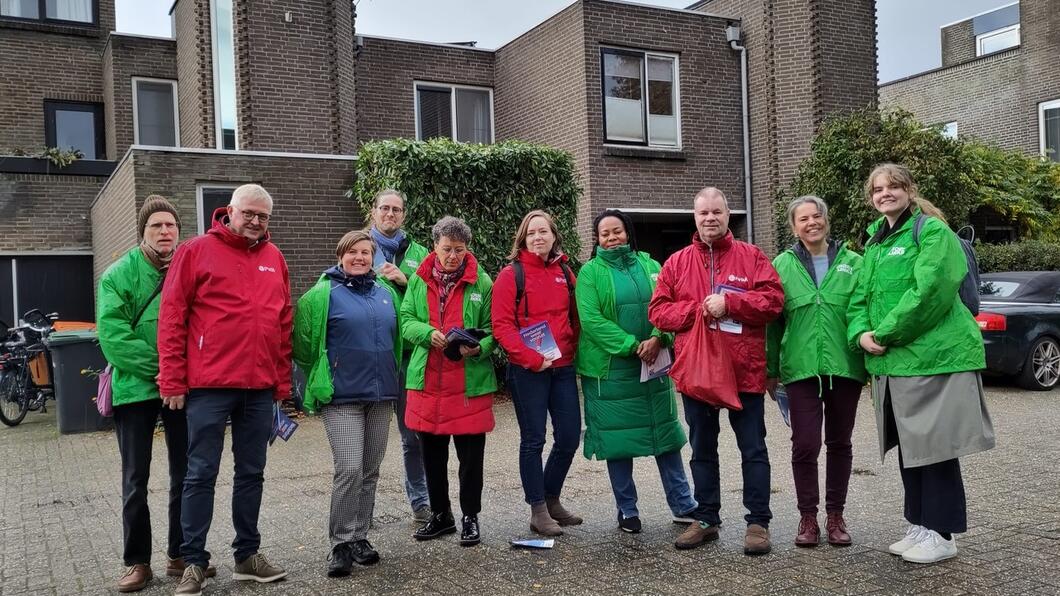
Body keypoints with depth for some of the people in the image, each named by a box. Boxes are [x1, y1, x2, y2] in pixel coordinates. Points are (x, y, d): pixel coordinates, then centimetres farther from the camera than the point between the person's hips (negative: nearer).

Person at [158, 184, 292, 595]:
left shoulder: (274, 258, 11)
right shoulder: (196, 251, -2)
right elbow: (172, 318, -5)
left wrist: (283, 380, 10)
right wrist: (172, 380, -9)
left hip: (261, 387, 5)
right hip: (209, 385, -4)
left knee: (251, 472, 12)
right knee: (201, 474, 1)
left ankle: (247, 555, 23)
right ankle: (194, 562, 12)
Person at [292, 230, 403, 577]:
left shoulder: (386, 292, 11)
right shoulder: (324, 294, -5)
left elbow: (398, 336, 22)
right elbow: (305, 342, -5)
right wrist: (323, 376, -1)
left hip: (381, 394, 5)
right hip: (342, 395, -5)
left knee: (370, 471, 11)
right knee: (349, 469, -12)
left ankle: (360, 537, 23)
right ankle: (341, 544, 0)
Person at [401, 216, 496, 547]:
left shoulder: (481, 282, -2)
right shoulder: (419, 279, 5)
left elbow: (491, 330, 0)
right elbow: (406, 320, 4)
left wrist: (479, 349, -21)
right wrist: (428, 333, -16)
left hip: (470, 381, -3)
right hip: (427, 379, 3)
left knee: (471, 454, 5)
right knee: (432, 452, 14)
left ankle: (470, 517, 22)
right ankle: (440, 515, 31)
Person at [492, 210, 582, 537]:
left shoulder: (564, 272, 10)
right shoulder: (511, 275, -5)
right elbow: (502, 325, -12)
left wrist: (573, 348, 3)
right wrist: (532, 359, -17)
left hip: (563, 367, 5)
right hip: (527, 370, -5)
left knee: (570, 437, 8)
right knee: (534, 439, 2)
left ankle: (551, 499, 28)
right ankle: (538, 511, 14)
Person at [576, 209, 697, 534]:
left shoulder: (649, 266, 9)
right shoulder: (590, 272, -1)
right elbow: (591, 319, -12)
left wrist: (657, 338, -17)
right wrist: (632, 345, -17)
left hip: (653, 364, 3)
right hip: (610, 369, -3)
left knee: (666, 432, 8)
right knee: (617, 438, 3)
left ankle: (683, 505, 20)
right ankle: (627, 511, 17)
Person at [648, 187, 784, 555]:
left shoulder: (751, 256, 3)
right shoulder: (677, 262, 8)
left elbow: (773, 299, -7)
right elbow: (658, 311, 2)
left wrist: (728, 303, -17)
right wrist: (698, 310, -12)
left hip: (744, 369, -2)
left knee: (753, 449, 3)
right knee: (702, 450, 13)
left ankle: (758, 522, 13)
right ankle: (706, 519, 24)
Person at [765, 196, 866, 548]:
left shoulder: (852, 263, 5)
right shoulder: (782, 265, 4)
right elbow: (773, 319, 6)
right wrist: (771, 369, 5)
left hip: (845, 366, 1)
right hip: (801, 368, -1)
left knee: (840, 443, 10)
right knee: (805, 444, -3)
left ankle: (835, 515, 22)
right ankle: (807, 517, 12)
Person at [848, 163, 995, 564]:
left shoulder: (932, 231, -8)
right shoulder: (874, 242, 17)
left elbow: (930, 290, -20)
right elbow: (860, 297, 15)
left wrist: (885, 333, -17)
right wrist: (861, 333, -5)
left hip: (934, 357, -8)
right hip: (891, 361, 8)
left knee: (935, 445, -1)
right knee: (908, 446, 14)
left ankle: (942, 533, 10)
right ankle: (920, 526, 26)